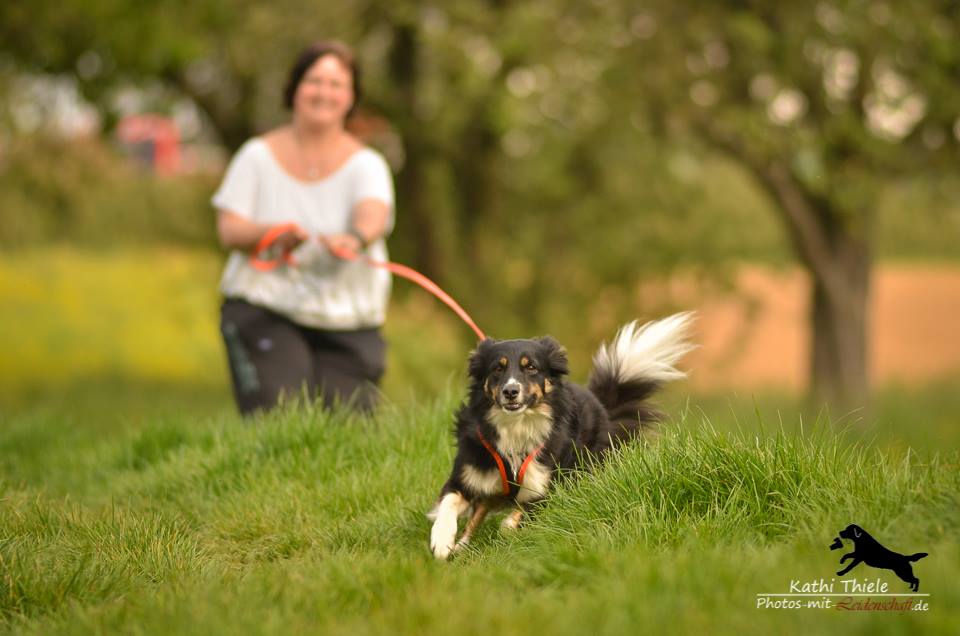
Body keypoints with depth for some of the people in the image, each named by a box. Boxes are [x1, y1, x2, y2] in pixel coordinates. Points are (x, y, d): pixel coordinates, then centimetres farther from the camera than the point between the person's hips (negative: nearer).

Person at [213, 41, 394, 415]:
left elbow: (374, 214, -20)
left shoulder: (366, 164, 2)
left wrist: (355, 237, -44)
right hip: (264, 313, -1)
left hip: (347, 322, 1)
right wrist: (271, 233, -25)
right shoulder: (259, 155, 5)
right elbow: (228, 230, -3)